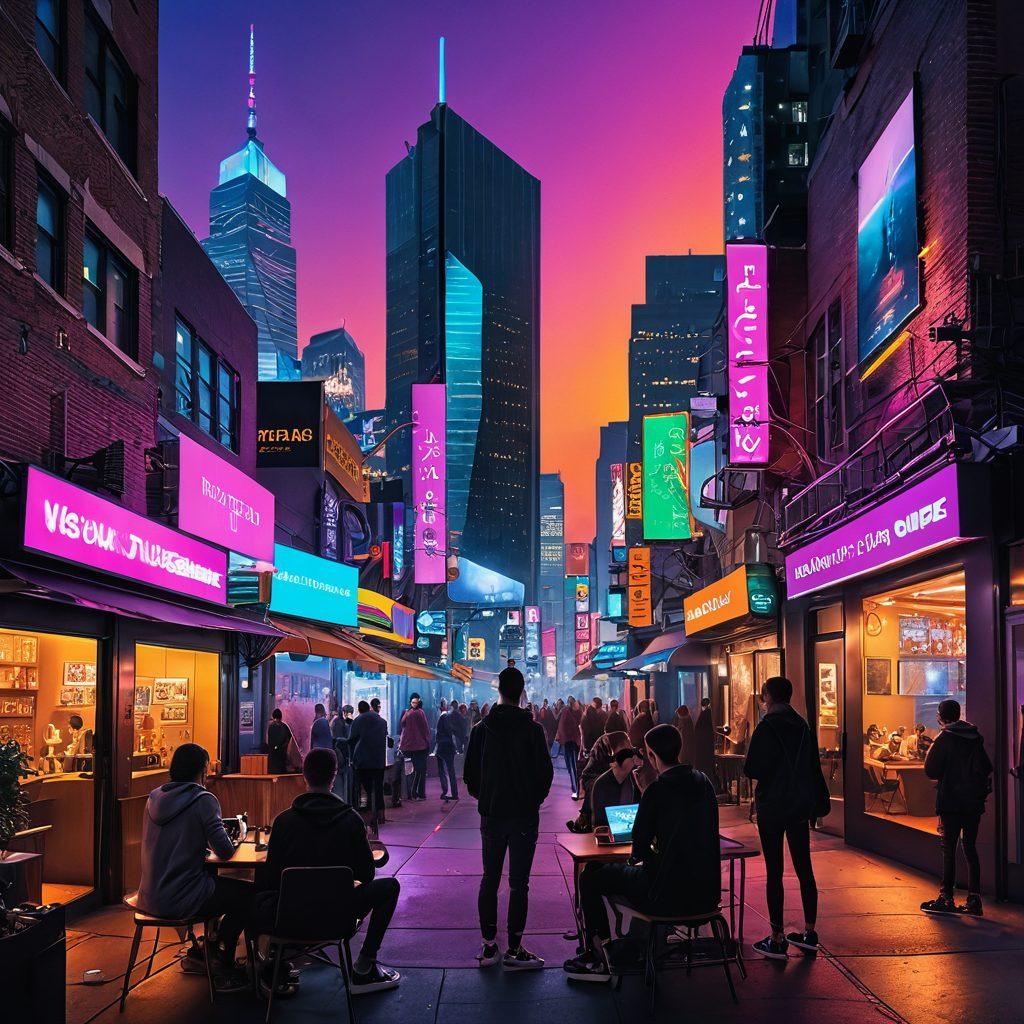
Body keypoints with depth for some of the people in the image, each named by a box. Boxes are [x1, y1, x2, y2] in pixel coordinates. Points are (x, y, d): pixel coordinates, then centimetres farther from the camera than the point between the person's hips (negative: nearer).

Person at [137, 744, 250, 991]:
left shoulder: (154, 797, 7)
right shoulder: (203, 800, -13)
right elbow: (225, 851, -13)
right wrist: (231, 837, 8)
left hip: (150, 896, 8)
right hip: (179, 900, -8)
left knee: (214, 881, 30)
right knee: (249, 895, 9)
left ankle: (199, 952, 31)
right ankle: (223, 969, 16)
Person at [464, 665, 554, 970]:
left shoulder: (481, 729, 0)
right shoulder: (532, 730, -10)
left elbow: (469, 774, 3)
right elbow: (545, 773, -9)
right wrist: (533, 800, 8)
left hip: (491, 815, 3)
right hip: (524, 816, -3)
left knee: (489, 879, 13)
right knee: (519, 883, 1)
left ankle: (488, 945, 16)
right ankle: (514, 950, 3)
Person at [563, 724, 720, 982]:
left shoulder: (658, 790, -17)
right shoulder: (703, 782, 4)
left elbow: (640, 847, -11)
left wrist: (643, 858, 12)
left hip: (671, 896, -7)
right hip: (706, 893, 8)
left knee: (591, 878, 10)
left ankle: (597, 958, 18)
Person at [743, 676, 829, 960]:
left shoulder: (767, 727, -14)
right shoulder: (803, 726, 6)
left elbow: (752, 770, -16)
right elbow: (814, 768, 11)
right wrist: (819, 803, 18)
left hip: (772, 807, -6)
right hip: (801, 806, 6)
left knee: (774, 873, -2)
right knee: (804, 869, 13)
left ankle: (778, 940, 1)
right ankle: (809, 934, 18)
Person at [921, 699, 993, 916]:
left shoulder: (944, 739, -11)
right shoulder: (975, 737, 7)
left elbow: (931, 771, -11)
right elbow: (986, 769, 12)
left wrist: (932, 749, 4)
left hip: (951, 802, -5)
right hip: (974, 802, 5)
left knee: (948, 850, 0)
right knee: (970, 849, 10)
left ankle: (946, 898, 2)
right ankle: (974, 900, 7)